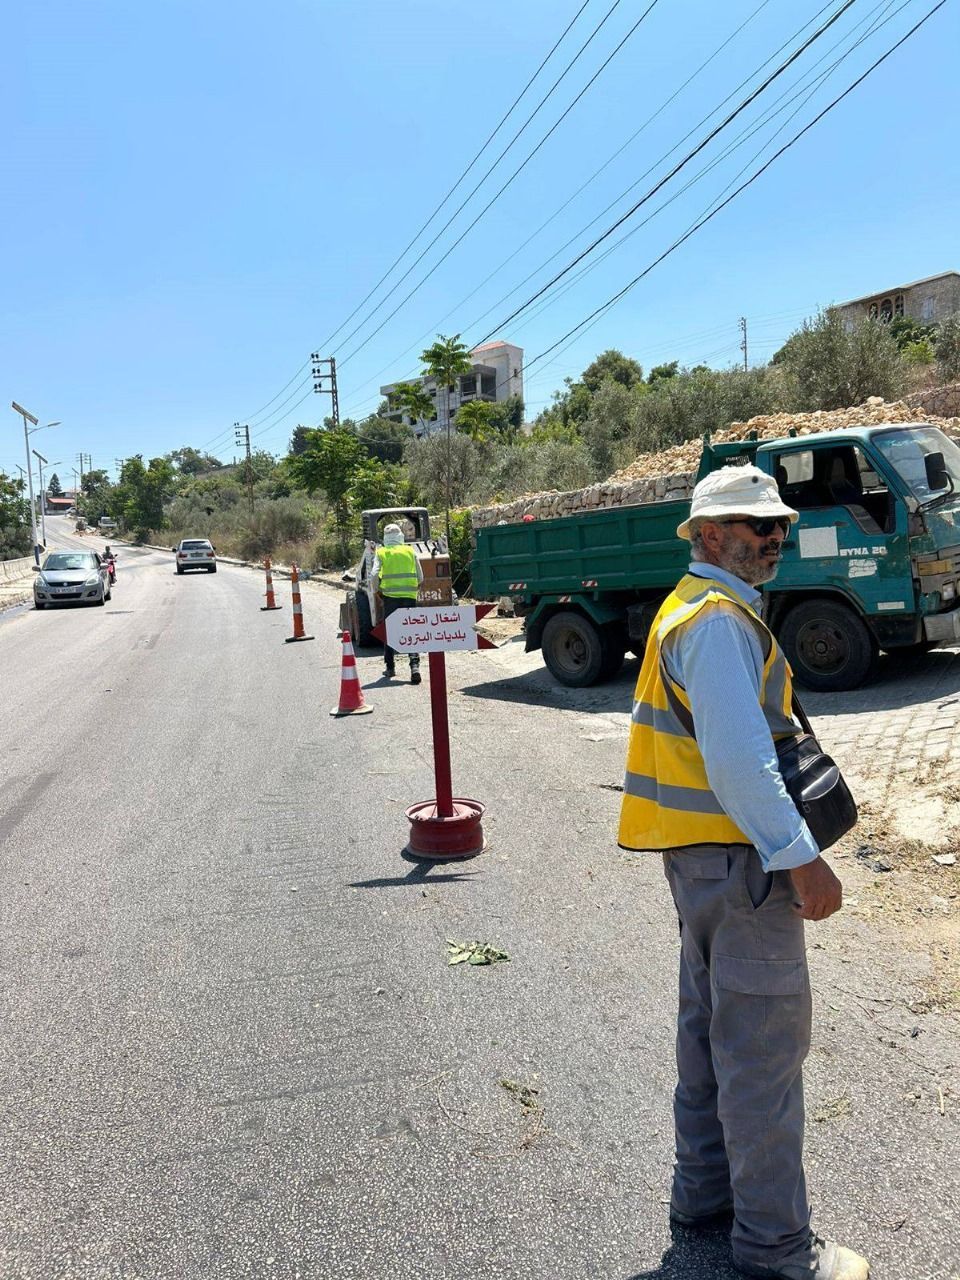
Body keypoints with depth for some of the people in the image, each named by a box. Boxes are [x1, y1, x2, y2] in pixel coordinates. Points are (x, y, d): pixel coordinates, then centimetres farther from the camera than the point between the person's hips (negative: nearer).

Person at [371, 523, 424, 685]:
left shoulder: (381, 553, 4)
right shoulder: (410, 551, 8)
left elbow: (374, 576, -6)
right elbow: (420, 577, 8)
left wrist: (378, 593, 7)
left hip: (390, 596, 0)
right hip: (409, 596, 0)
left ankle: (390, 667, 18)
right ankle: (414, 665, -16)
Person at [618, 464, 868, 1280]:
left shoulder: (694, 609, 14)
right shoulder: (720, 618, -18)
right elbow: (738, 759, -26)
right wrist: (801, 858, -21)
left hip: (704, 854, 11)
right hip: (739, 856, -11)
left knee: (712, 1025, 20)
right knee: (765, 1045, 2)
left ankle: (707, 1191, 37)